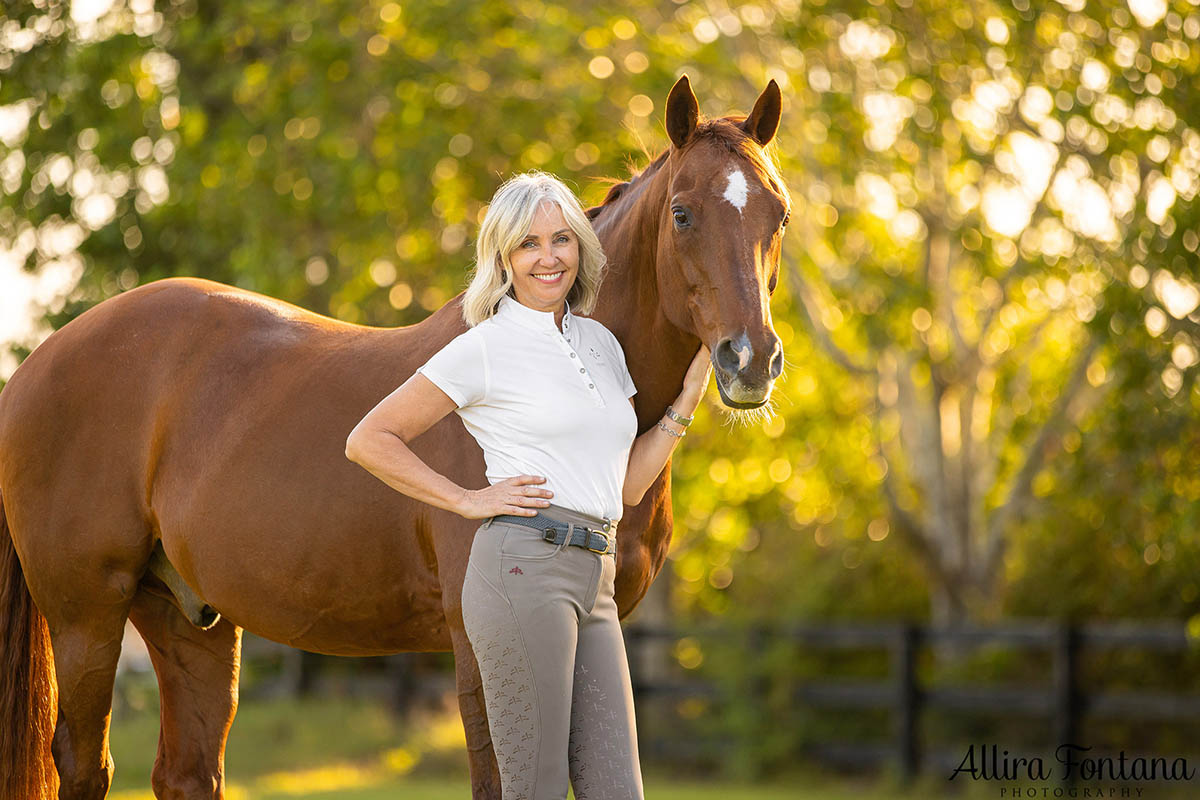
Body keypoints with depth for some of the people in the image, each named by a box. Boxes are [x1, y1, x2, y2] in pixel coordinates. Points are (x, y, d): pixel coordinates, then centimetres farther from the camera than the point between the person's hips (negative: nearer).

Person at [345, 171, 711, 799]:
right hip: (523, 566, -7)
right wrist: (466, 500, -4)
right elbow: (368, 441, -1)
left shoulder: (601, 343, 18)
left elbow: (629, 484, 19)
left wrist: (689, 396, 13)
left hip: (595, 581, 7)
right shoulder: (485, 348, -1)